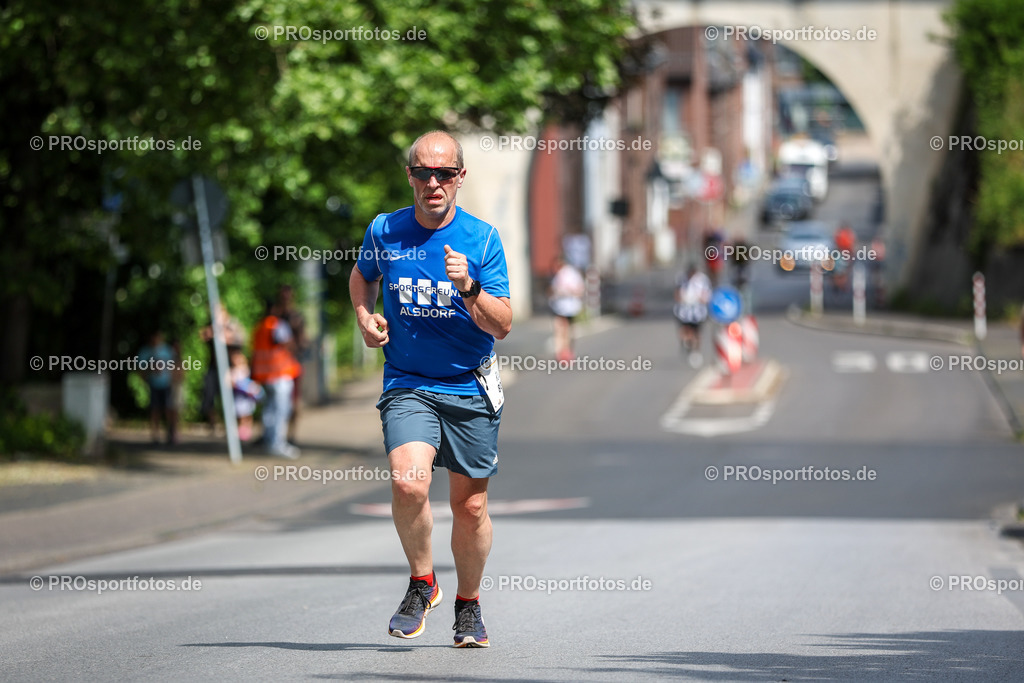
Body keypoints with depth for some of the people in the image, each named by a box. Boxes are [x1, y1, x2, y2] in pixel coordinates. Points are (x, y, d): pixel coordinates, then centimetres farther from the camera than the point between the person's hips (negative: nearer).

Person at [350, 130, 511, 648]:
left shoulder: (482, 238, -5)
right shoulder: (383, 232, 0)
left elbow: (502, 326, -8)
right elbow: (362, 276, 23)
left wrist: (468, 288, -25)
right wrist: (365, 317, 4)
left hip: (471, 389, 0)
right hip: (407, 386, 0)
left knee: (470, 504, 5)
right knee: (409, 483, -23)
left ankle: (468, 605, 28)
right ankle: (422, 583, 0)